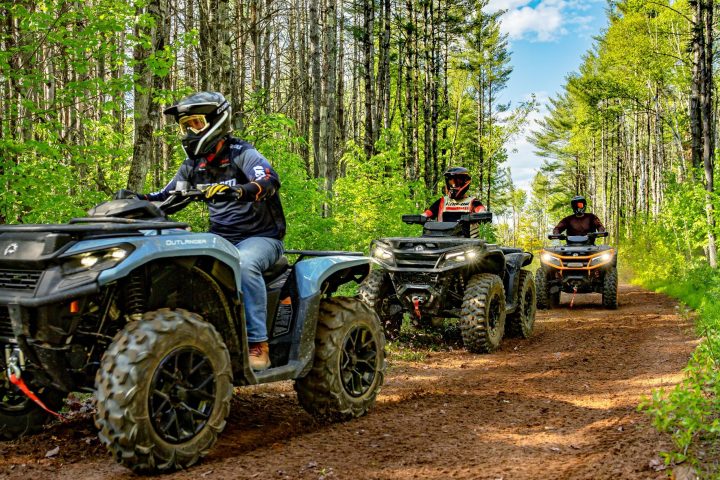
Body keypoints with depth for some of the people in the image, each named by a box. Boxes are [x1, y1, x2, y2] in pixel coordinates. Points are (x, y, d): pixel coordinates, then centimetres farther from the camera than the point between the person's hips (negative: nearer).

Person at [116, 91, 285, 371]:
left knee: (244, 263, -38)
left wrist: (237, 191, -47)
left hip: (260, 236, -6)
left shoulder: (241, 154, -8)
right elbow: (166, 198, 17)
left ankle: (258, 345, -31)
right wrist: (137, 198, -3)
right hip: (221, 239, 6)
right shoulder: (193, 166, 13)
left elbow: (270, 180, -28)